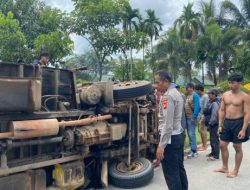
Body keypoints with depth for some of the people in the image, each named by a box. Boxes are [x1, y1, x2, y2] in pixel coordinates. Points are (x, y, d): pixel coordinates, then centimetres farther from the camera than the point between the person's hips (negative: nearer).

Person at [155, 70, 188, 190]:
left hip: (170, 137, -10)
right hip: (179, 135, 10)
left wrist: (161, 145, -22)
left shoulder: (167, 96, -18)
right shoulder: (176, 93, 12)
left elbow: (168, 124, -23)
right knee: (179, 168, 18)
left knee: (171, 173, -1)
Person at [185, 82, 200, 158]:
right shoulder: (188, 96, 13)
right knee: (189, 134, 12)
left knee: (192, 134, -6)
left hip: (192, 118, -9)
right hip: (187, 117, 9)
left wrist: (193, 118, -21)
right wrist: (185, 116, 10)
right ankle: (192, 149, 21)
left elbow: (197, 107, -18)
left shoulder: (195, 95, -12)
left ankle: (194, 151, 2)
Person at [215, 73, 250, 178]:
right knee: (222, 145, 10)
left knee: (237, 147, 6)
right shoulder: (225, 95, 5)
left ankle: (235, 171, 19)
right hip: (227, 122, 6)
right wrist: (220, 125, 4)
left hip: (238, 123, -5)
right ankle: (225, 167, 26)